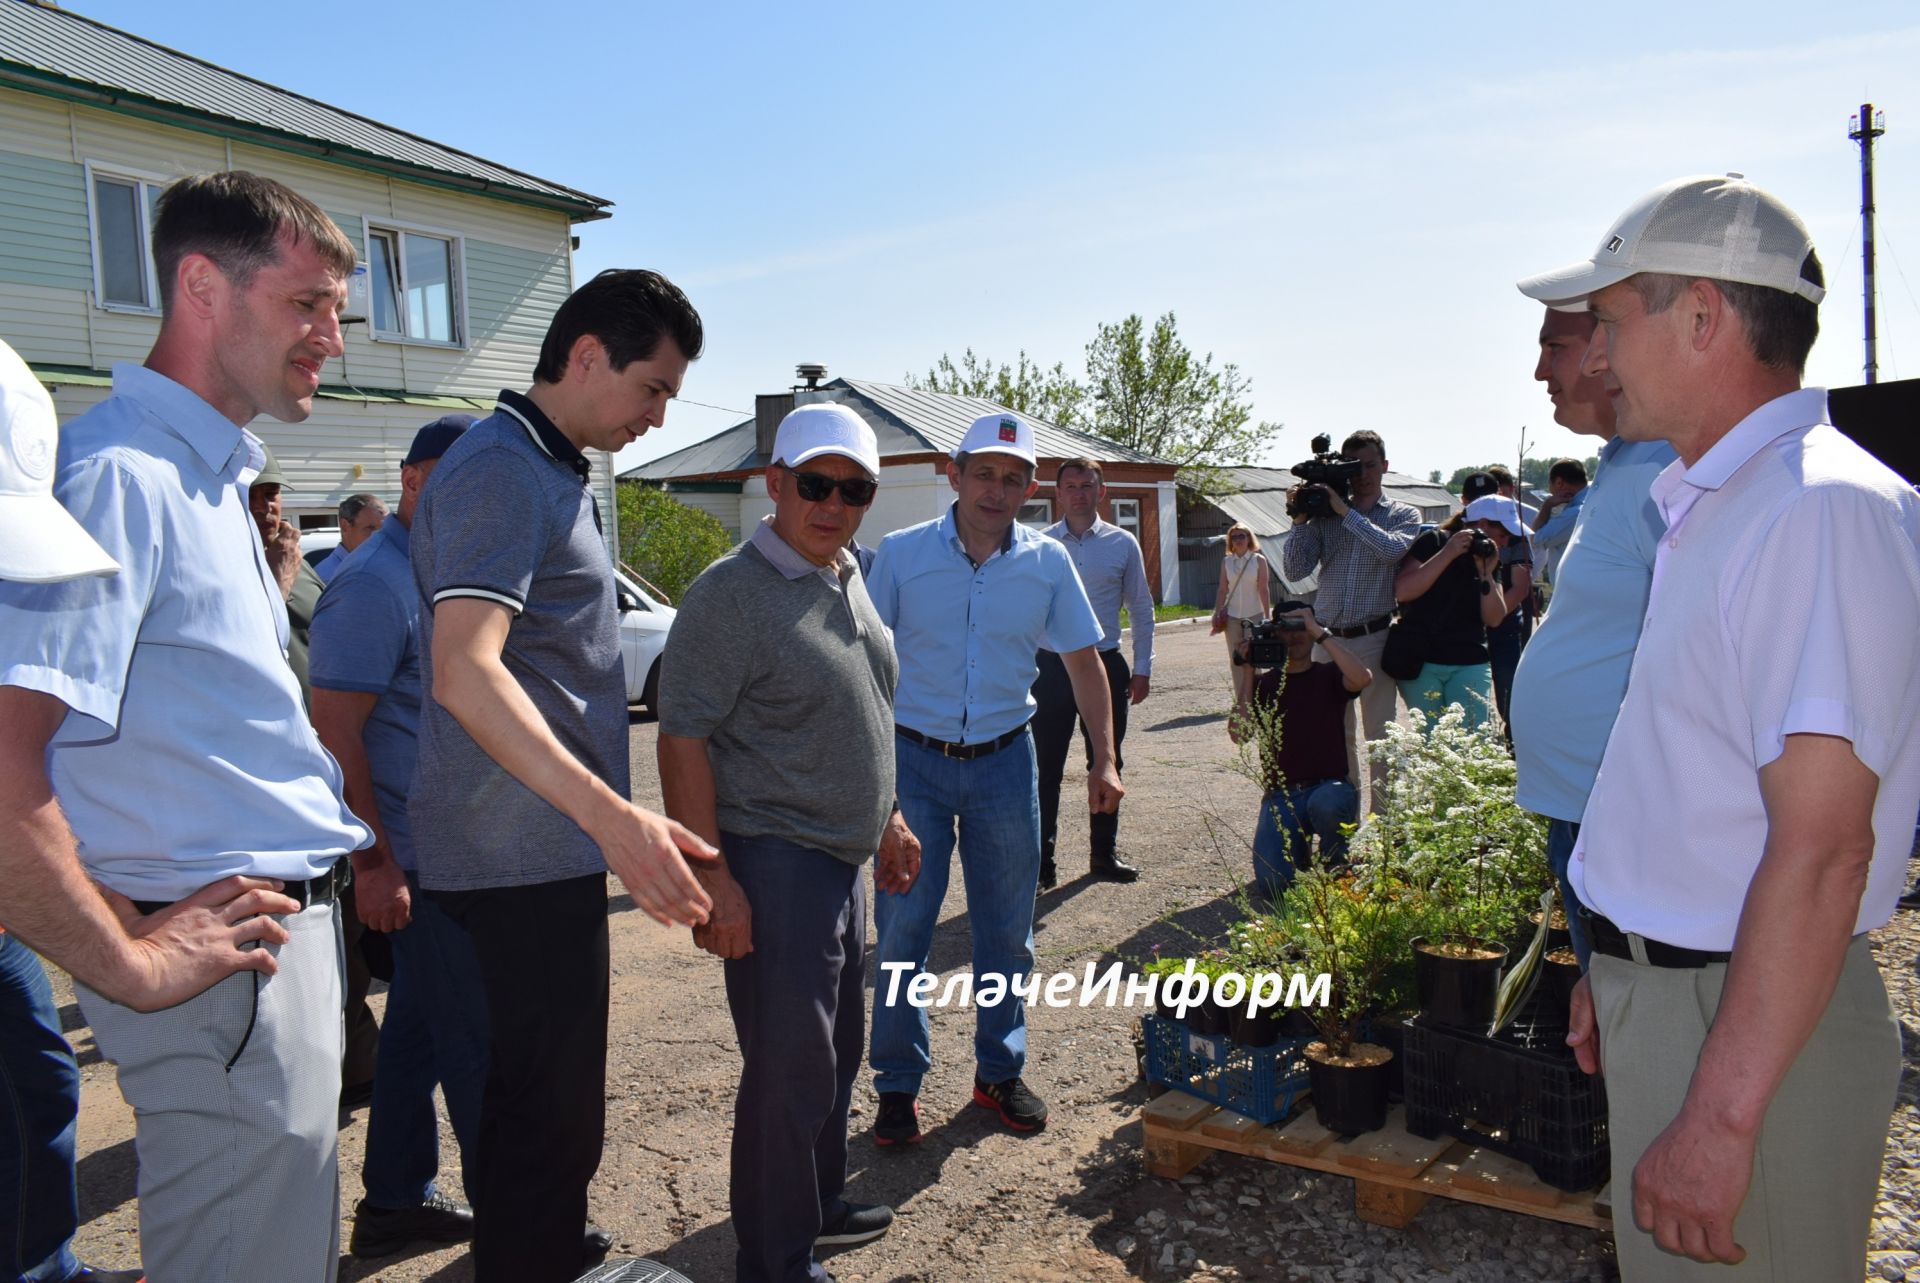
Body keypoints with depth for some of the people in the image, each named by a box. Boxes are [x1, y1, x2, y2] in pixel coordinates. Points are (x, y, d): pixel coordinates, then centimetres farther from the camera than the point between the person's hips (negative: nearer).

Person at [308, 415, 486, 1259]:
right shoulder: (375, 582, -16)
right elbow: (335, 731, -19)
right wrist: (374, 862, -20)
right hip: (419, 858, -9)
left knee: (422, 1024, 17)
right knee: (478, 1038, 1)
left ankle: (394, 1204, 30)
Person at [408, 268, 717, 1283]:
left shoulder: (548, 470, 14)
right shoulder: (502, 472, -18)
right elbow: (465, 669, -30)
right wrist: (613, 816, -39)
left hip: (538, 843, 10)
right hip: (526, 853, -10)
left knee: (530, 1086, 23)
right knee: (552, 1107, 0)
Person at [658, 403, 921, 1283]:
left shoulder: (846, 580, 10)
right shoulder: (733, 592, -16)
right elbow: (682, 737, -20)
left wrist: (887, 821, 19)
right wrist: (712, 876, -23)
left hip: (841, 861, 9)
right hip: (773, 868, -9)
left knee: (836, 1051, 21)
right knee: (789, 1069, 0)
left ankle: (819, 1203, 39)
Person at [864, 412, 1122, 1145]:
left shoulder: (1048, 562, 0)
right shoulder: (902, 554, -6)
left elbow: (1084, 660, 8)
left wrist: (1104, 760, 2)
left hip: (1004, 760, 2)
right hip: (914, 759, -2)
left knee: (1007, 931, 10)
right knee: (902, 927, 1)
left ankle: (1000, 1072, 28)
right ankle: (898, 1085, 17)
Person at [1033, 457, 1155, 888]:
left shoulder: (1123, 544, 2)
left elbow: (1141, 609, 7)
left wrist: (1142, 668, 3)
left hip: (1105, 665, 2)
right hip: (1051, 666, -1)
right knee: (1046, 768, 0)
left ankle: (1104, 854, 26)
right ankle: (1041, 861, 10)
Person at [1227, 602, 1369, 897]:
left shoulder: (1329, 676, 7)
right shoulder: (1263, 684, 9)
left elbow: (1362, 678, -18)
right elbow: (1238, 735, -8)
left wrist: (1320, 633, -15)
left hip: (1330, 787, 0)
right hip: (1281, 795, 1)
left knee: (1326, 804, -39)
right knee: (1273, 884, -21)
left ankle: (1337, 868, -6)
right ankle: (1298, 848, 15)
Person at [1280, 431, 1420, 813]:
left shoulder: (1403, 515, 6)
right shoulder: (1324, 516, 9)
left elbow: (1392, 550, -17)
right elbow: (1295, 570, 1)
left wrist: (1347, 511, -14)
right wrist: (1300, 518, -7)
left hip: (1373, 638, -2)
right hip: (1327, 638, 2)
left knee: (1377, 733, 2)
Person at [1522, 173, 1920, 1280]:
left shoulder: (1822, 510, -20)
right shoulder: (1716, 505, 12)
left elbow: (1821, 847, -26)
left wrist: (1720, 1115, -25)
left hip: (1751, 1019, -9)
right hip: (1669, 986, 9)